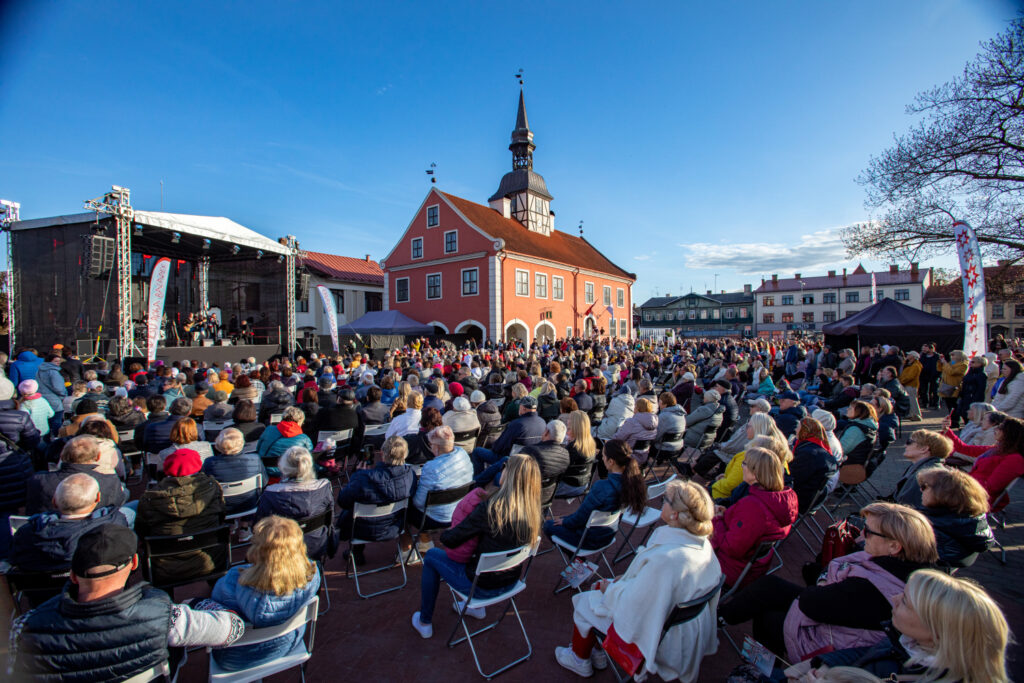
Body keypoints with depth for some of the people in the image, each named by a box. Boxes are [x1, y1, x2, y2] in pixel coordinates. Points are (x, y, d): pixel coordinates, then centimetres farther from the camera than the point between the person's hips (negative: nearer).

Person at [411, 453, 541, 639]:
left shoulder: (491, 508, -31)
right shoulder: (532, 512, -12)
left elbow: (448, 540, -22)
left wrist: (445, 533, 0)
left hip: (483, 587, -6)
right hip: (510, 581, 6)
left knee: (431, 556, 17)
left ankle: (425, 623, 30)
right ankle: (477, 606, 40)